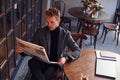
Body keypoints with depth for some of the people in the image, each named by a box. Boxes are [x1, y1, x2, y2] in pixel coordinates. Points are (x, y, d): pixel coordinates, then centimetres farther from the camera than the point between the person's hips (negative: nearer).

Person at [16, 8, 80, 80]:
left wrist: (66, 58, -20)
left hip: (56, 64, -2)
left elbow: (77, 51, -1)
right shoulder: (40, 32, 2)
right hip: (41, 62, 2)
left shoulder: (65, 34, 0)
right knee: (31, 62, -34)